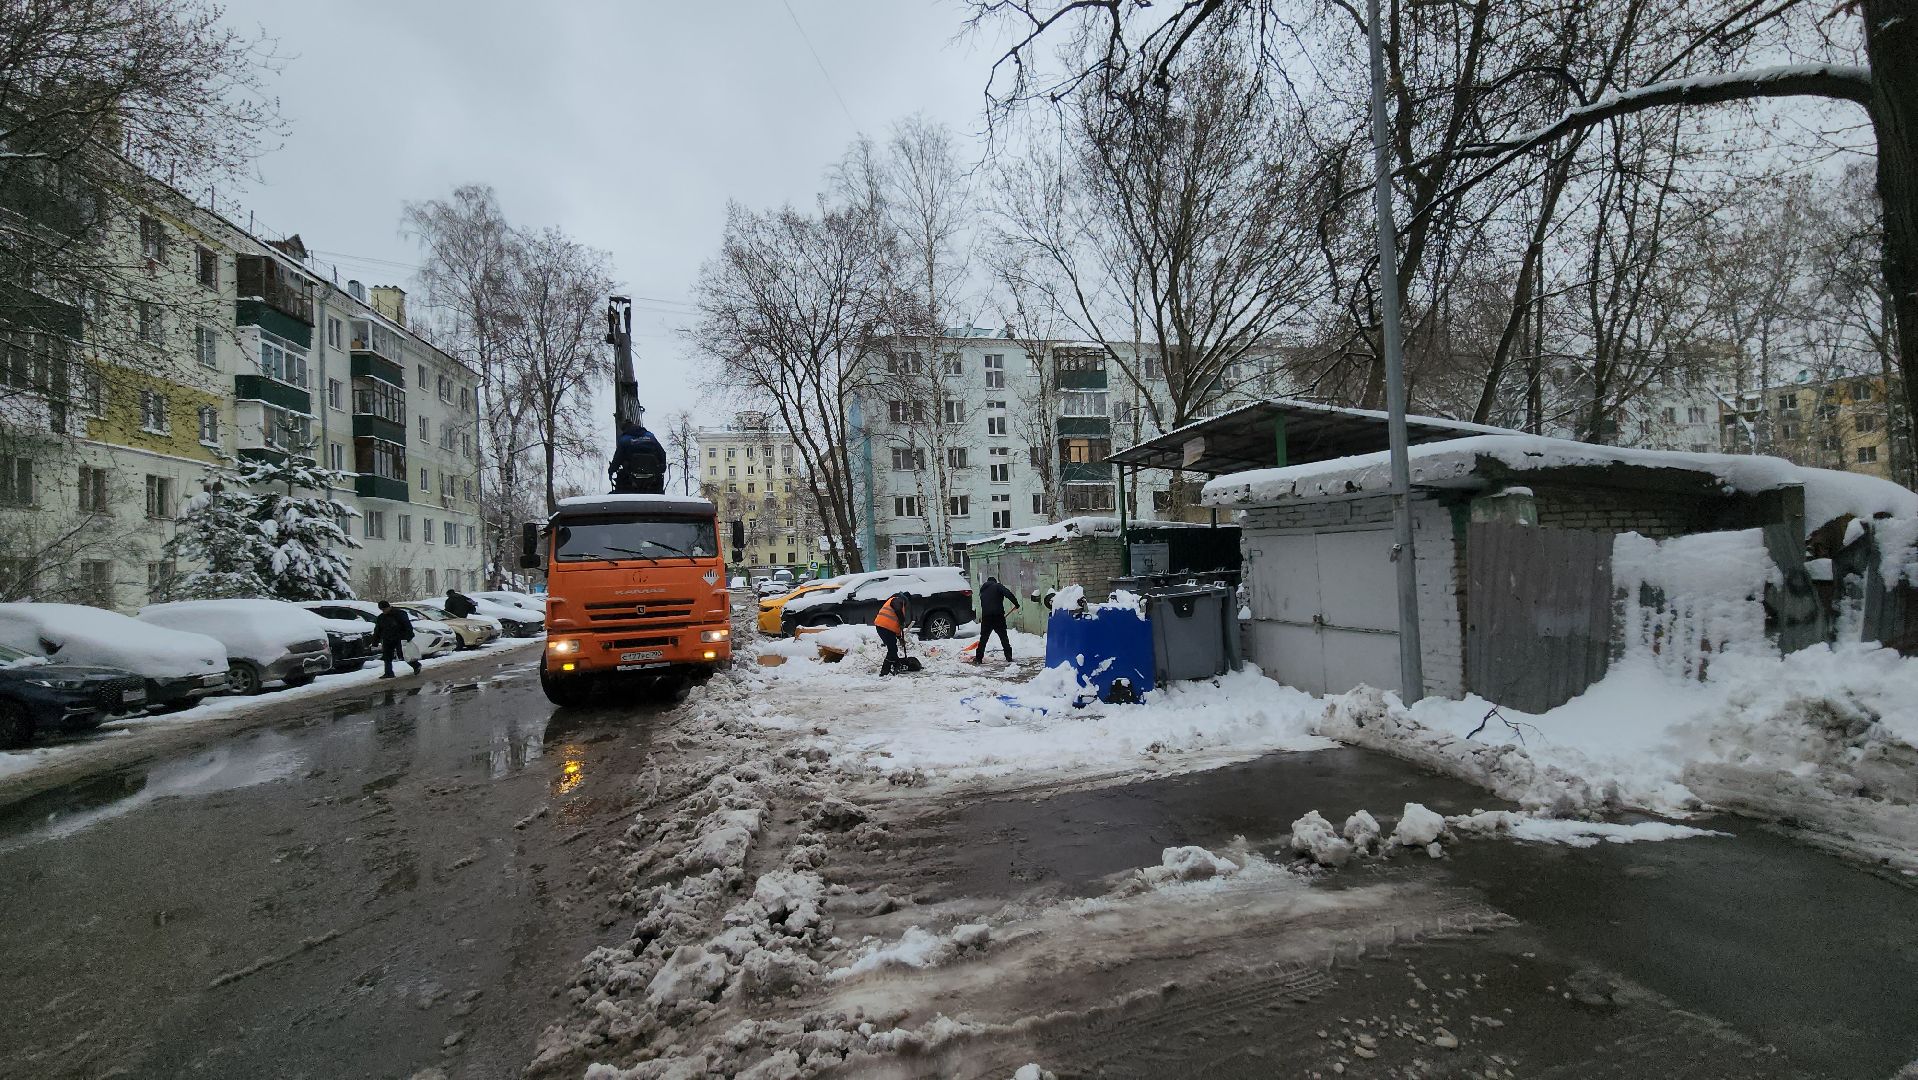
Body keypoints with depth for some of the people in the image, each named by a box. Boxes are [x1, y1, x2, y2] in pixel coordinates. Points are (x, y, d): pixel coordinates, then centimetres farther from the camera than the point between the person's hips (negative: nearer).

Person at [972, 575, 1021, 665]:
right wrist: (1016, 603, -10)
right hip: (998, 615, -4)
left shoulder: (983, 591, 23)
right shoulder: (997, 586, 5)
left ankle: (978, 658, 6)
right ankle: (1009, 657, 5)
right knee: (1004, 637, 5)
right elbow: (1008, 593, -13)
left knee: (983, 638, 9)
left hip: (986, 617, 4)